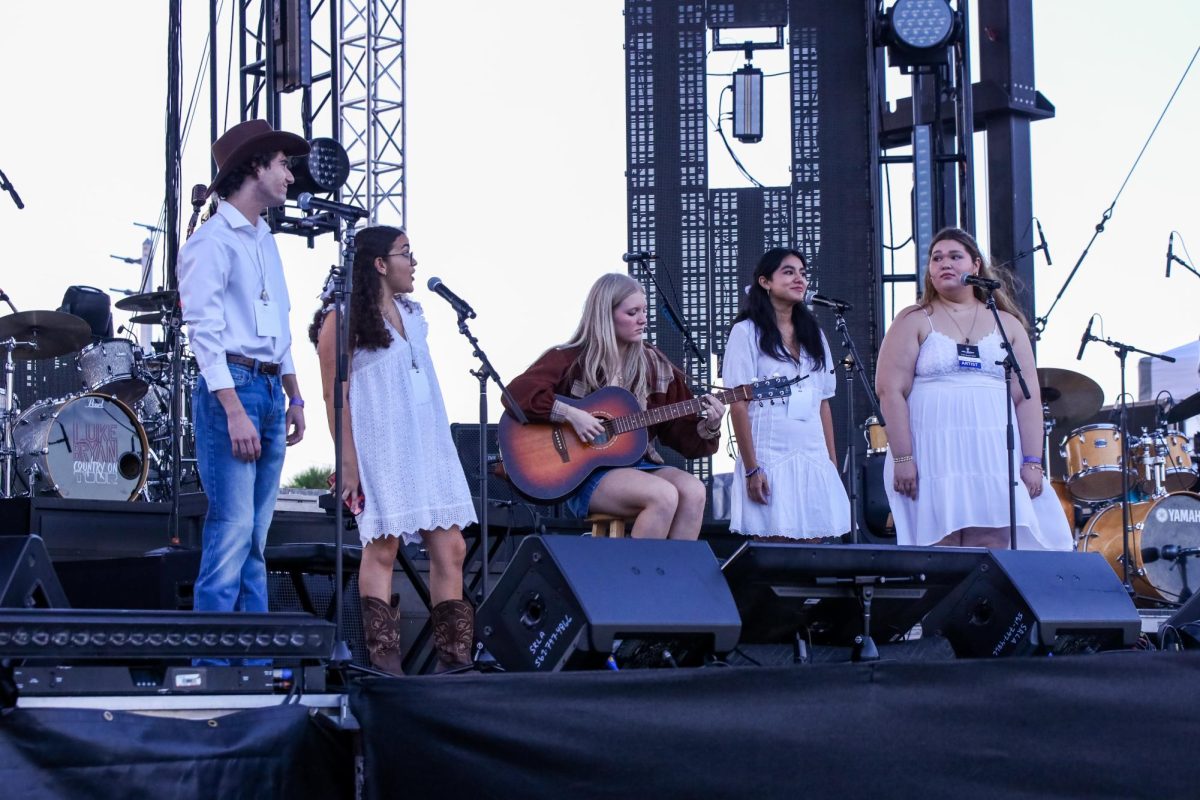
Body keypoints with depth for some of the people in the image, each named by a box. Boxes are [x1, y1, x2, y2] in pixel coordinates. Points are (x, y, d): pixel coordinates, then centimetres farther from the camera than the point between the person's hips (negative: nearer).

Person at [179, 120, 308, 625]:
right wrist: (234, 412, -20)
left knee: (256, 536, 8)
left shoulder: (265, 240, 19)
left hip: (270, 391, 8)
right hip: (231, 389, -8)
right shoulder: (213, 240, -7)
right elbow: (205, 332, -14)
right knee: (232, 529, -12)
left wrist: (294, 397, 20)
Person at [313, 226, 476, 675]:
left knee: (450, 549, 0)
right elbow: (335, 396, -8)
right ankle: (384, 662, -6)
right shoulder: (344, 321, -4)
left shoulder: (412, 314, 17)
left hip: (429, 448, 7)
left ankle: (454, 659, 2)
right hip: (379, 449, -7)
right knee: (383, 549, -8)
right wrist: (347, 463, -13)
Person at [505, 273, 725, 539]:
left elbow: (683, 434, 12)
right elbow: (516, 394, -15)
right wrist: (571, 414, -22)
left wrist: (708, 426, -9)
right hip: (585, 475, -5)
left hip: (638, 465, 5)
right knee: (665, 495, -30)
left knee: (693, 490, -25)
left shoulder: (654, 365, 12)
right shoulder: (569, 360, -2)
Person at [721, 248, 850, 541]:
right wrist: (751, 469, -13)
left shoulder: (814, 335, 17)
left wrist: (833, 462, 10)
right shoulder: (747, 332, 0)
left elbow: (823, 404, 18)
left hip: (814, 460, 5)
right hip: (769, 459, -5)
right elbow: (738, 406, -6)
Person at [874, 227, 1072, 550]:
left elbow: (1027, 397, 10)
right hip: (933, 459, -2)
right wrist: (902, 458, -11)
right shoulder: (914, 322, 7)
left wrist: (1032, 462, 0)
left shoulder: (1007, 324, 15)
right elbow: (891, 390, -2)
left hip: (995, 459, 2)